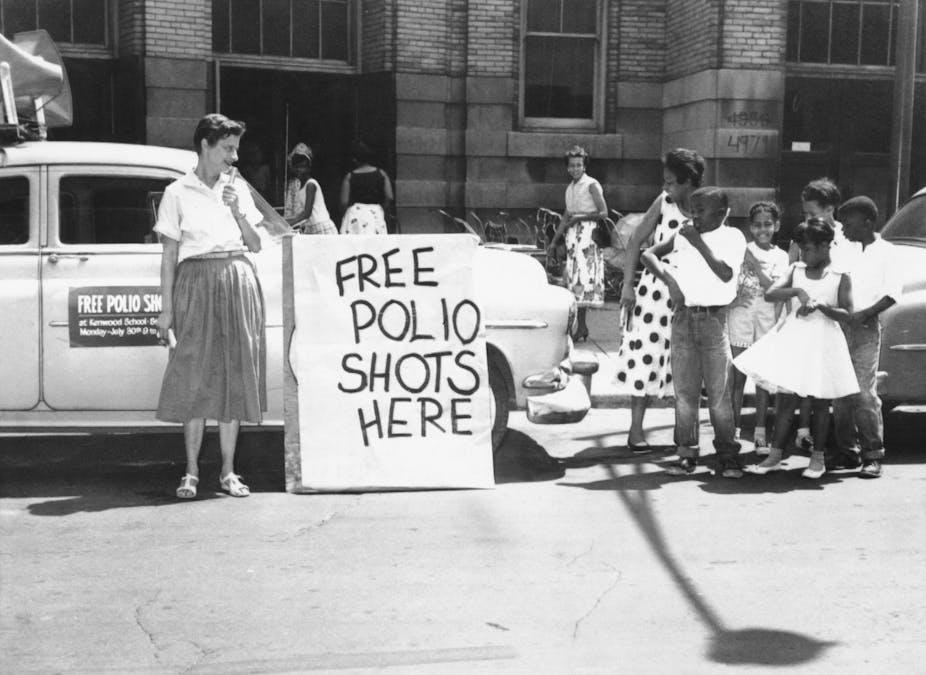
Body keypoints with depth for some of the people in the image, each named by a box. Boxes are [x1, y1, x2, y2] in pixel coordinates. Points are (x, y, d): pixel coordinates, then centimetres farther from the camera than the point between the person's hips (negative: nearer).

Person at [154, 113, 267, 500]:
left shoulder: (238, 189, 13)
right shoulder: (178, 193, 3)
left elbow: (256, 246, 11)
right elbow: (169, 256, 2)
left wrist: (237, 211, -5)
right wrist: (166, 310, -3)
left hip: (238, 283, 3)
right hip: (196, 283, -3)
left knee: (234, 378, 2)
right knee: (195, 378, -5)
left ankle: (228, 472, 8)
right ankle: (191, 472, 3)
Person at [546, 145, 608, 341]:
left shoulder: (591, 185, -6)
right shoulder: (570, 188, 16)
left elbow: (603, 213, -11)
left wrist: (579, 217, -15)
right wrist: (554, 241, 20)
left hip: (587, 237, -8)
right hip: (572, 238, 8)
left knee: (582, 280, -11)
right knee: (572, 279, 6)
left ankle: (581, 327, -11)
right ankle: (581, 325, 12)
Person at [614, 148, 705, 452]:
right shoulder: (664, 202, -4)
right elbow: (636, 241, 0)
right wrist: (628, 285, -5)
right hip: (655, 291, 0)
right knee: (645, 355, 1)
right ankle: (636, 429, 9)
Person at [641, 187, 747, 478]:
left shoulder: (732, 236, 0)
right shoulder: (683, 233, 11)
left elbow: (726, 273, -14)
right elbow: (648, 254, 12)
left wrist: (699, 242, -13)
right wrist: (668, 278, -4)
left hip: (713, 318, -3)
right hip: (683, 316, 3)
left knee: (719, 392, -2)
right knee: (684, 391, 5)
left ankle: (728, 457, 5)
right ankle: (687, 454, 11)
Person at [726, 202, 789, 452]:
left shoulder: (780, 256, 8)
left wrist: (755, 265, -12)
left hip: (766, 318, 1)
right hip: (740, 315, -1)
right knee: (738, 376, -2)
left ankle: (760, 434, 8)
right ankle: (734, 431, 3)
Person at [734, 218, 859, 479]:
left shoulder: (840, 277, -1)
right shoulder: (796, 270, 7)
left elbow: (846, 313, -6)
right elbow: (769, 294, -4)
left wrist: (820, 306, -21)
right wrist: (797, 291, -18)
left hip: (823, 340, -2)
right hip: (794, 338, 2)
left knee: (820, 402, 5)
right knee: (785, 398, 1)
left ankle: (817, 457, 16)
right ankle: (775, 455, 6)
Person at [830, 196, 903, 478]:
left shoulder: (884, 251, -1)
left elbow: (893, 291, -8)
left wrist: (865, 314, -18)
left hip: (866, 329, -5)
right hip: (839, 326, 6)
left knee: (864, 393, -10)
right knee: (840, 394, 6)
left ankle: (873, 455, -5)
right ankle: (846, 450, 14)